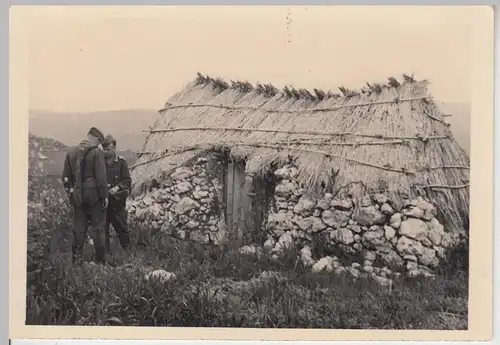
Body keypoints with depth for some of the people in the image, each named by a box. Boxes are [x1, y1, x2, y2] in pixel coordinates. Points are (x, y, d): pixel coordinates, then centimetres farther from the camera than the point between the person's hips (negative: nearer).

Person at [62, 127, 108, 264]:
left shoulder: (71, 152, 9)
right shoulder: (97, 152, -9)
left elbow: (66, 177, 12)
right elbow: (101, 177, -14)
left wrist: (71, 194, 18)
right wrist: (104, 196, -8)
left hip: (78, 197, 5)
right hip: (95, 196, -5)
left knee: (79, 229, 12)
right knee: (97, 228, 4)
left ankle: (76, 259, 16)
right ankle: (100, 261, 8)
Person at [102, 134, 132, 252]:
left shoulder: (121, 162, 0)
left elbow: (127, 180, -2)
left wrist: (117, 187, -18)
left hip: (117, 201, -2)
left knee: (122, 227, 4)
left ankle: (127, 250, 17)